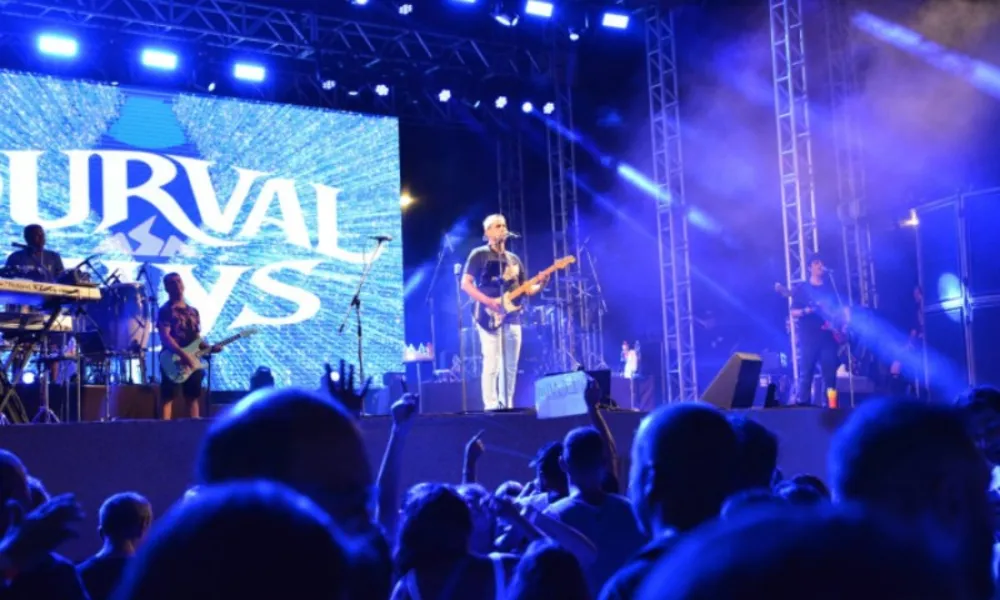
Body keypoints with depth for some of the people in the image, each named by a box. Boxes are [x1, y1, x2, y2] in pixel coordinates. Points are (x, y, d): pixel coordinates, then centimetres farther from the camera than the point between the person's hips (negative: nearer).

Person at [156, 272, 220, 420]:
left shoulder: (193, 312, 17)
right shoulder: (165, 311, -4)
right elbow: (165, 337, -14)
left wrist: (209, 348, -2)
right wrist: (183, 355, -24)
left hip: (192, 362, 7)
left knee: (193, 398, 8)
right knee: (168, 399, -8)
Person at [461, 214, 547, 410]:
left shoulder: (513, 259, 19)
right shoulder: (479, 254, 0)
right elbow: (465, 284, -7)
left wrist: (540, 285, -3)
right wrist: (488, 301, -18)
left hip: (512, 318, 6)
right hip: (490, 316, -6)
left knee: (511, 366, 5)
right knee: (492, 363, -12)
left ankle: (507, 406, 10)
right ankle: (491, 406, -11)